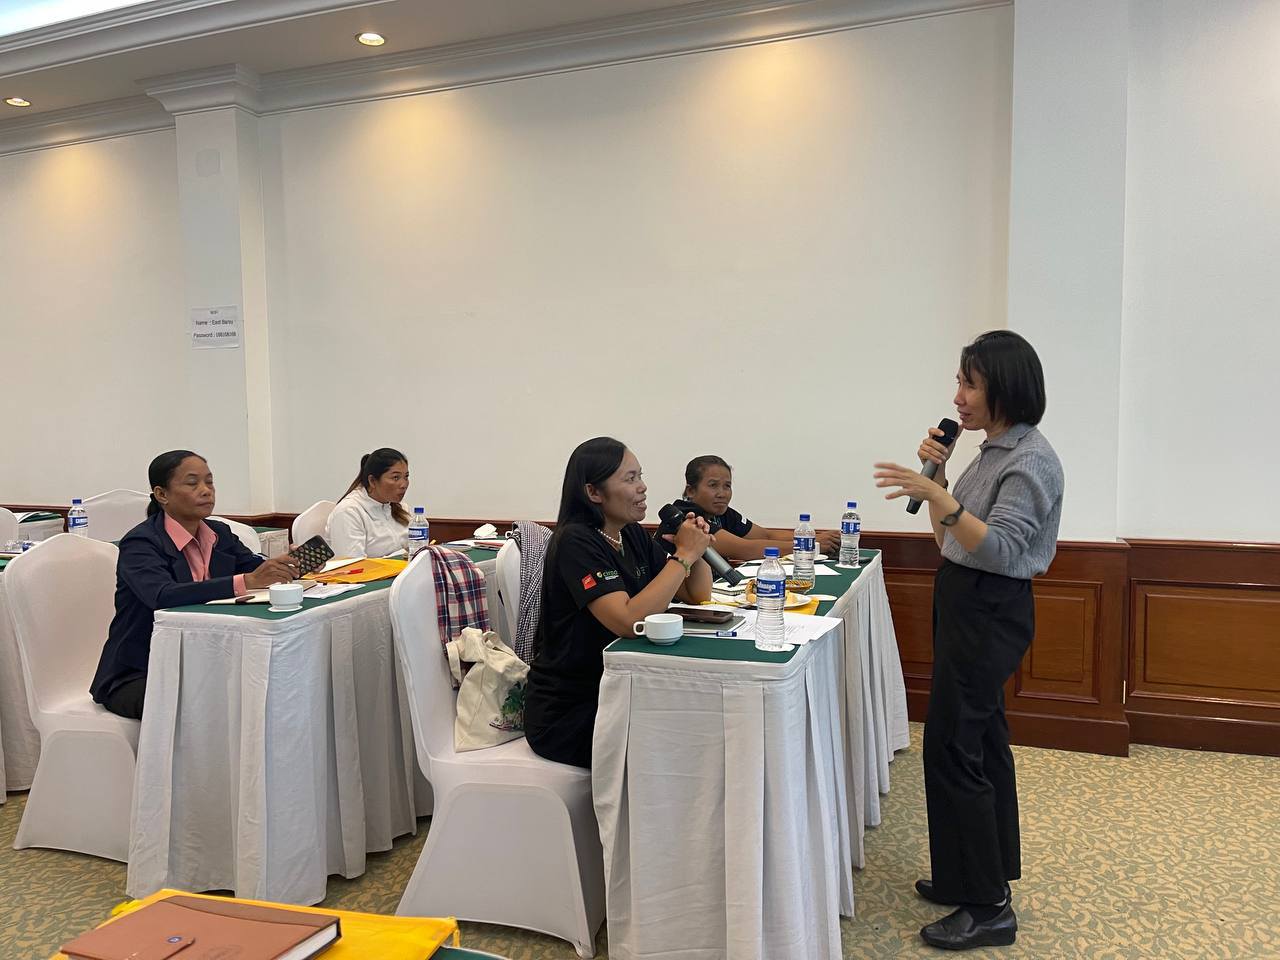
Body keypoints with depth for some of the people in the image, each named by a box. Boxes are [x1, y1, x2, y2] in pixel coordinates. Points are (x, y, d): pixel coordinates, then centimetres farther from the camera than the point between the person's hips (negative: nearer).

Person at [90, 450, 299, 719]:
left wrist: (288, 566, -28)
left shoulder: (219, 534, 8)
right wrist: (246, 582, -42)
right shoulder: (140, 543, -14)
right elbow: (163, 596, -32)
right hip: (137, 676, -6)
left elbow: (257, 568, -4)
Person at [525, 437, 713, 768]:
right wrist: (684, 555, -23)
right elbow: (629, 620, -30)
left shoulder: (633, 537, 5)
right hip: (565, 715, -7)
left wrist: (696, 547, -9)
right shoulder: (575, 542, -18)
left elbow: (698, 595, 11)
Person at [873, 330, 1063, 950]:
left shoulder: (1031, 461, -17)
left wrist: (939, 496, -37)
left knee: (952, 747, -7)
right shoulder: (993, 452, 11)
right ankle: (985, 876, 31)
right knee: (982, 741, 17)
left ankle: (988, 909, 6)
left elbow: (998, 549, -27)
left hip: (990, 612, -10)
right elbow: (949, 538, 14)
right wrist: (936, 472, 3)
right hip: (966, 603, 10)